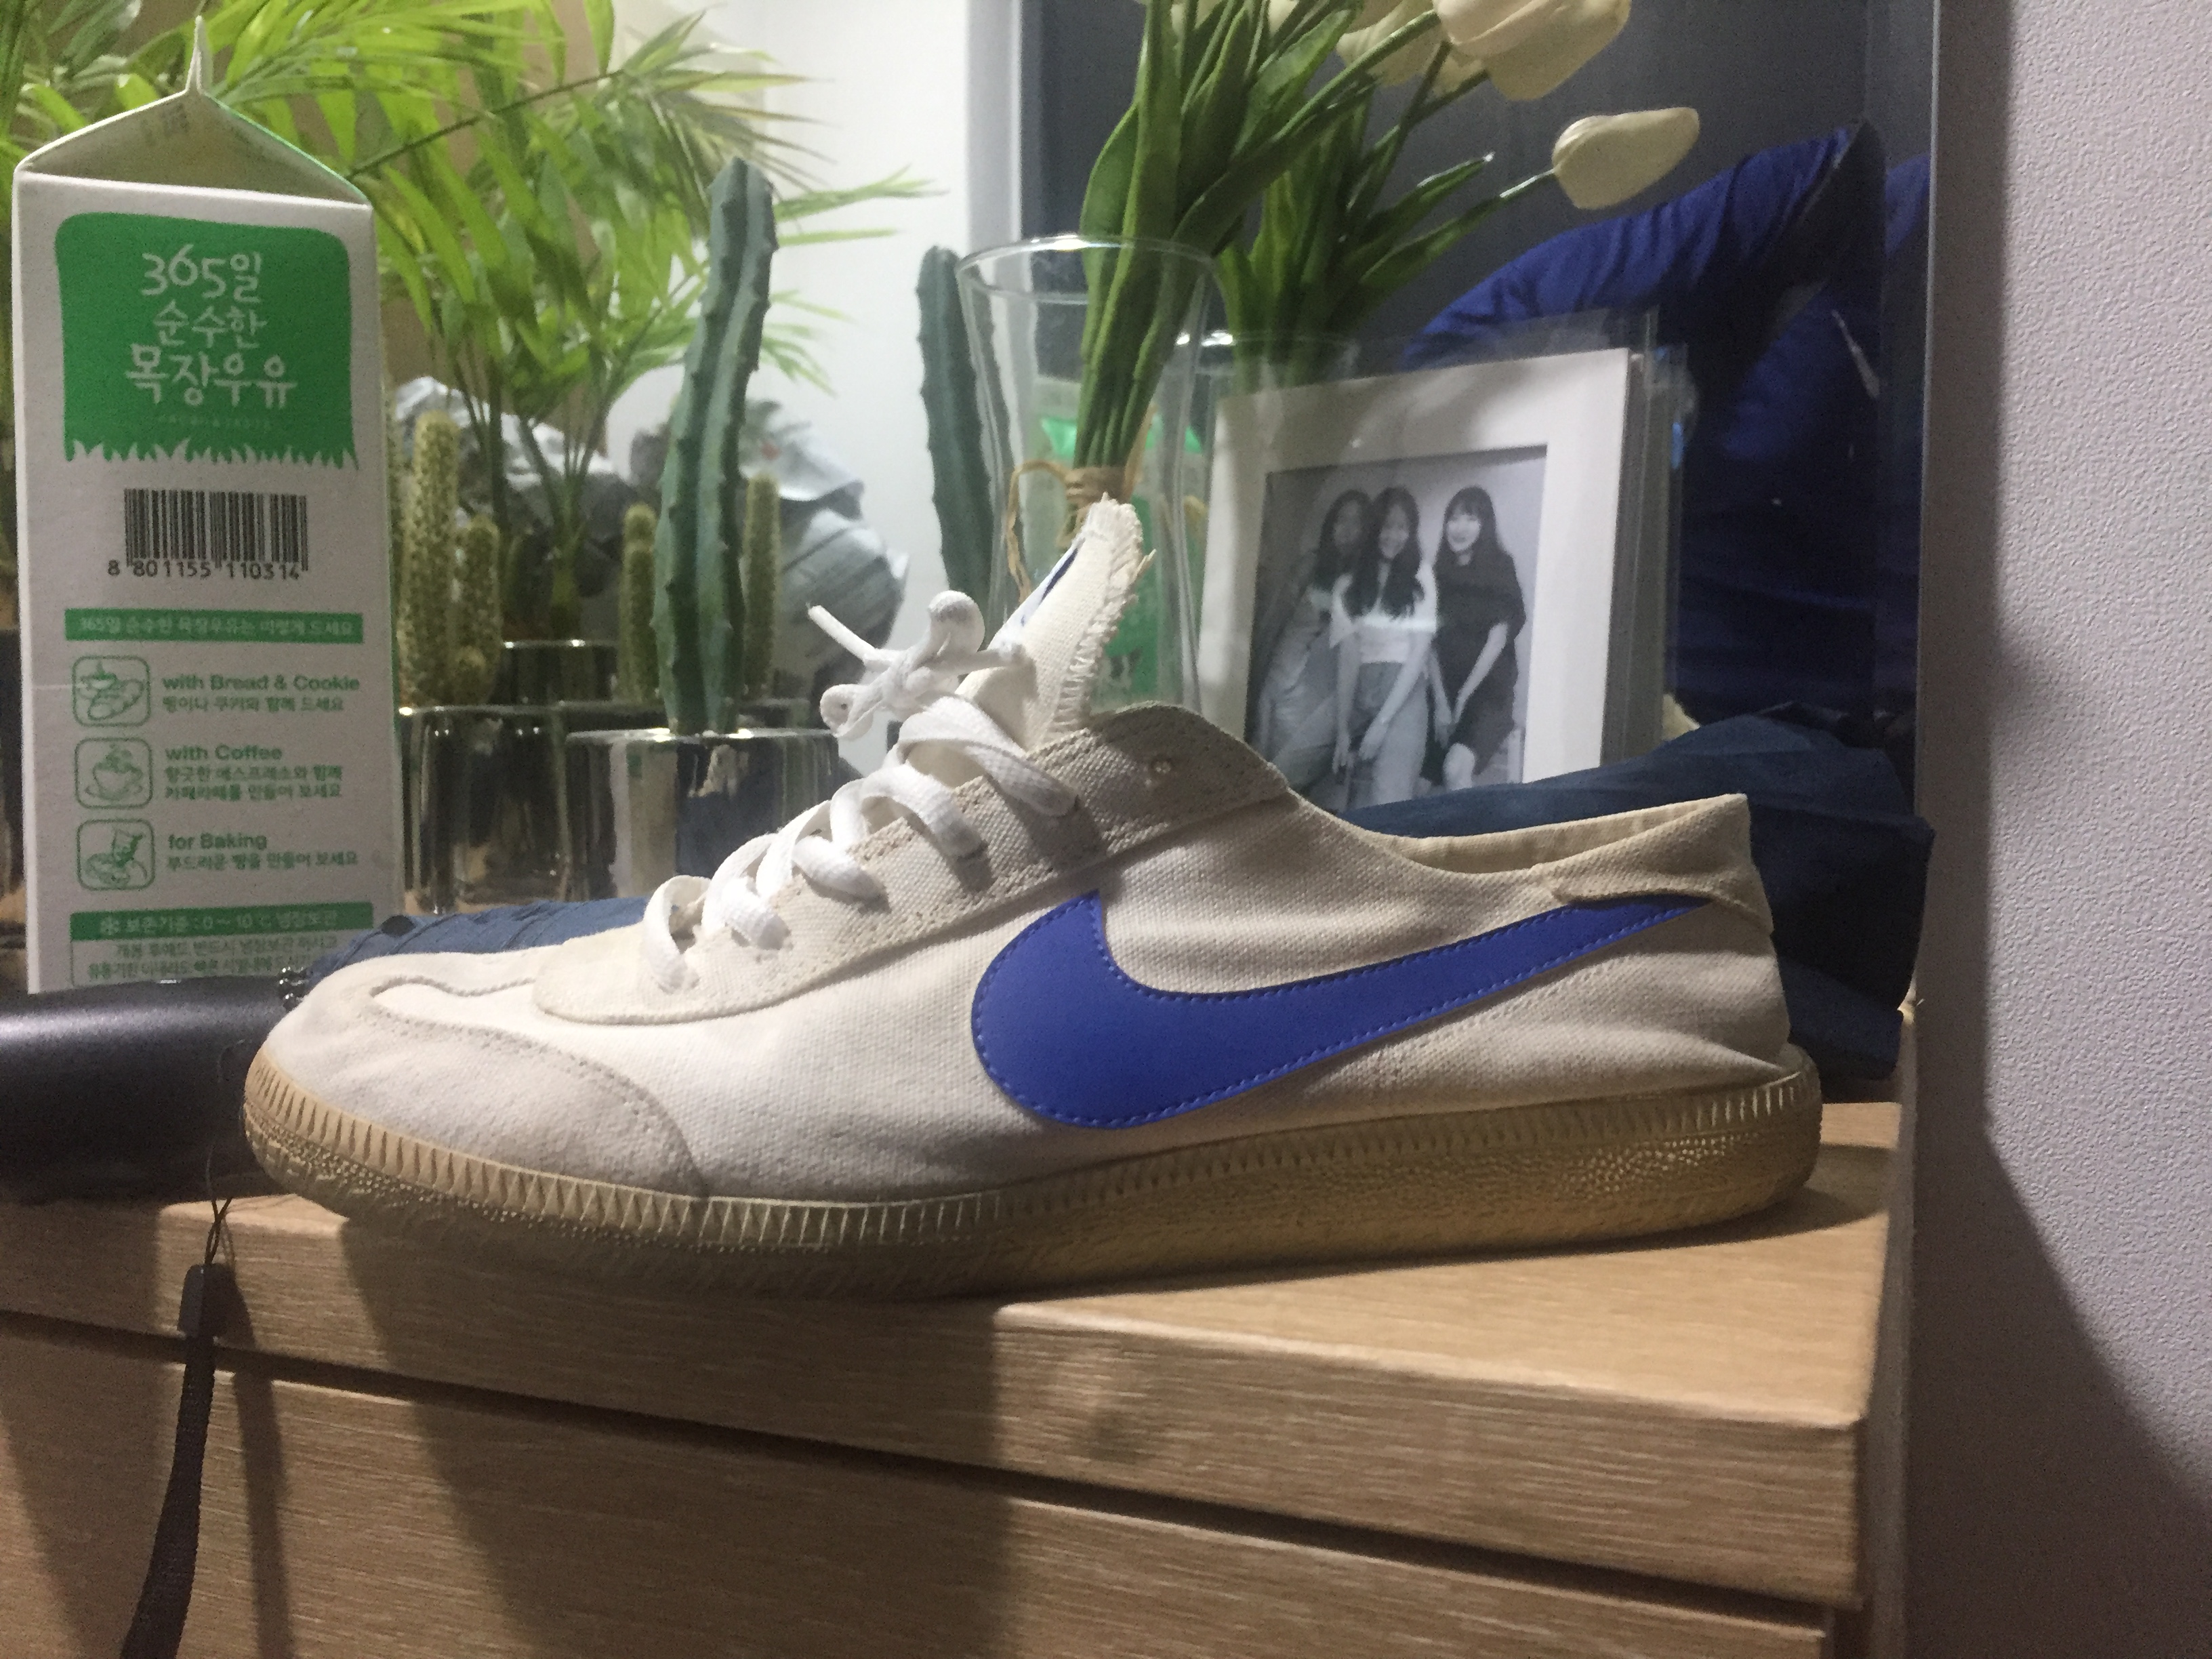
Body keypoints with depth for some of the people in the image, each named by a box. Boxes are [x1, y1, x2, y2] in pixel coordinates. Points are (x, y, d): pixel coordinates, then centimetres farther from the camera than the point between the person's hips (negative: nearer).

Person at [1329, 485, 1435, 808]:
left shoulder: (1419, 584, 4)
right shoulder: (1349, 585, 8)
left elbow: (1418, 656, -1)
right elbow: (1347, 659, 3)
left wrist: (1383, 721, -8)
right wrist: (1342, 728, -4)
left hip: (1404, 699, -2)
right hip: (1360, 696, 3)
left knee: (1388, 801, -14)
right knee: (1356, 797, -2)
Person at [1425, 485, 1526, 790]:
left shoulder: (1499, 569, -2)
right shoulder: (1440, 573, 10)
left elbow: (1498, 640, -7)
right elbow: (1432, 642, 3)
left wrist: (1464, 698, -9)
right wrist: (1441, 702, -8)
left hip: (1488, 688, -4)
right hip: (1445, 686, 4)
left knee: (1456, 767, -29)